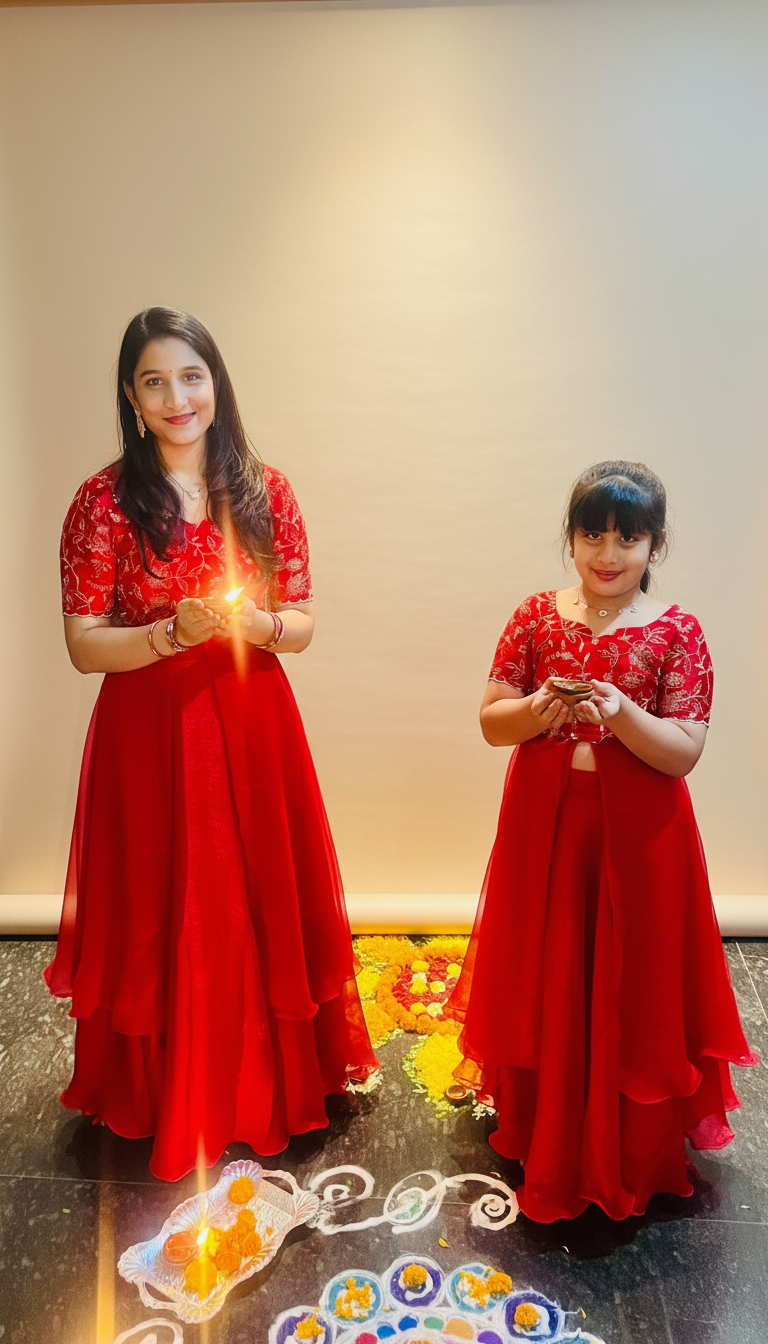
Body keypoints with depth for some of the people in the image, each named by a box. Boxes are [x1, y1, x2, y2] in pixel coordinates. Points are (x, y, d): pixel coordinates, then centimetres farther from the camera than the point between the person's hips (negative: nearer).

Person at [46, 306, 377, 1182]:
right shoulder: (104, 501, -6)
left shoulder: (265, 492, 2)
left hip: (253, 726, 3)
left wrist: (254, 622, -17)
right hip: (149, 735, -2)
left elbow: (301, 624, 4)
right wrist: (177, 631, -22)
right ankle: (166, 1099, 34)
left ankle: (273, 1081, 38)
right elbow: (83, 646, -7)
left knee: (263, 905, 12)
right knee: (164, 918, 9)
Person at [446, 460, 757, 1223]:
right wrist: (535, 711, -20)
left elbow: (684, 753, -10)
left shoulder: (677, 634, -6)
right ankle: (541, 1138, 39)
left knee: (630, 988, 9)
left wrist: (622, 714, -27)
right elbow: (490, 722, 0)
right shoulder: (536, 618, 0)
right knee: (543, 983, 14)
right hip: (545, 825, 2)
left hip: (636, 836, -2)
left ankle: (630, 1154, 33)